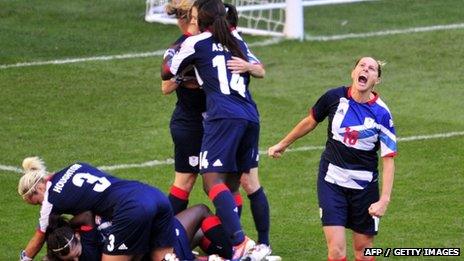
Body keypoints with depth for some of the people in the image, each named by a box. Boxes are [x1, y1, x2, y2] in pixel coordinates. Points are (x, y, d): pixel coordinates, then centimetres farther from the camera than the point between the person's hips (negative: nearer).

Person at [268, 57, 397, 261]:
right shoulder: (334, 98, -8)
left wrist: (384, 200, -18)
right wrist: (283, 144, 25)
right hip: (331, 182, 0)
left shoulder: (381, 114, -12)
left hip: (364, 187, 0)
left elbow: (388, 160, -9)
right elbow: (310, 122, 13)